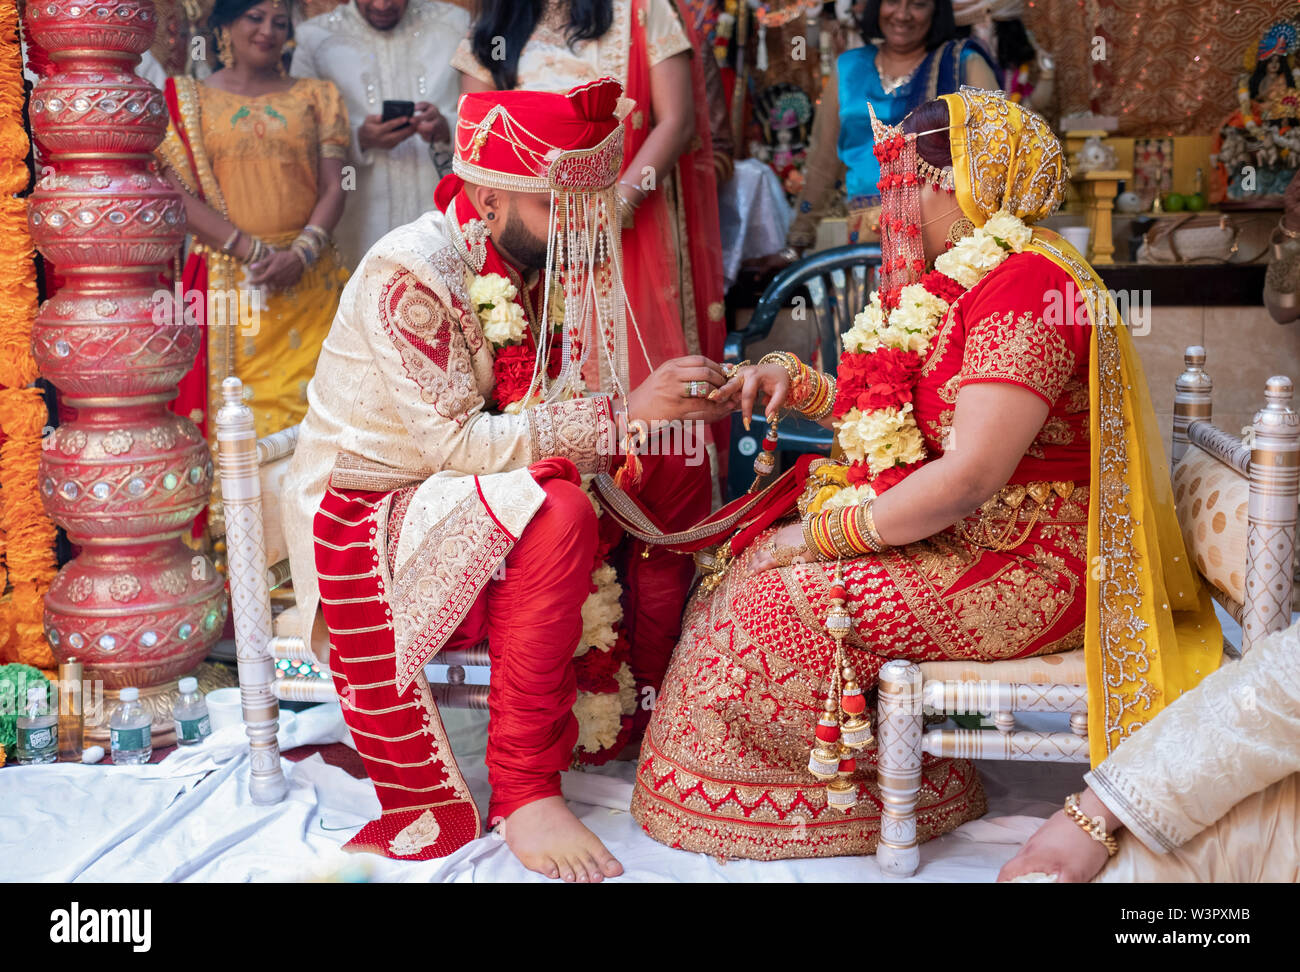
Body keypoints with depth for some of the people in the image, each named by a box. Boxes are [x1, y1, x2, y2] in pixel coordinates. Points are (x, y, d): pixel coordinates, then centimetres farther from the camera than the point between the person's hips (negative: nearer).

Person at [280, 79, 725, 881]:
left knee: (674, 462, -1)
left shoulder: (542, 261, 1)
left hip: (480, 490, 8)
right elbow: (456, 441, -30)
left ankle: (654, 705, 10)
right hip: (369, 513, -8)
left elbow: (552, 419, 1)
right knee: (554, 511, -34)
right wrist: (621, 414, -31)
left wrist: (670, 409, -17)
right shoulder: (409, 275, -23)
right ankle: (524, 790, -25)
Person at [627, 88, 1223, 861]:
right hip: (947, 531, 10)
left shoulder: (1024, 284, -22)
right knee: (750, 558, 3)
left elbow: (970, 475, -28)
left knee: (777, 606, -14)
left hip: (1018, 565, -10)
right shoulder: (957, 277, 12)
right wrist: (797, 383, 5)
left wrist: (827, 532, -20)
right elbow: (901, 417, 18)